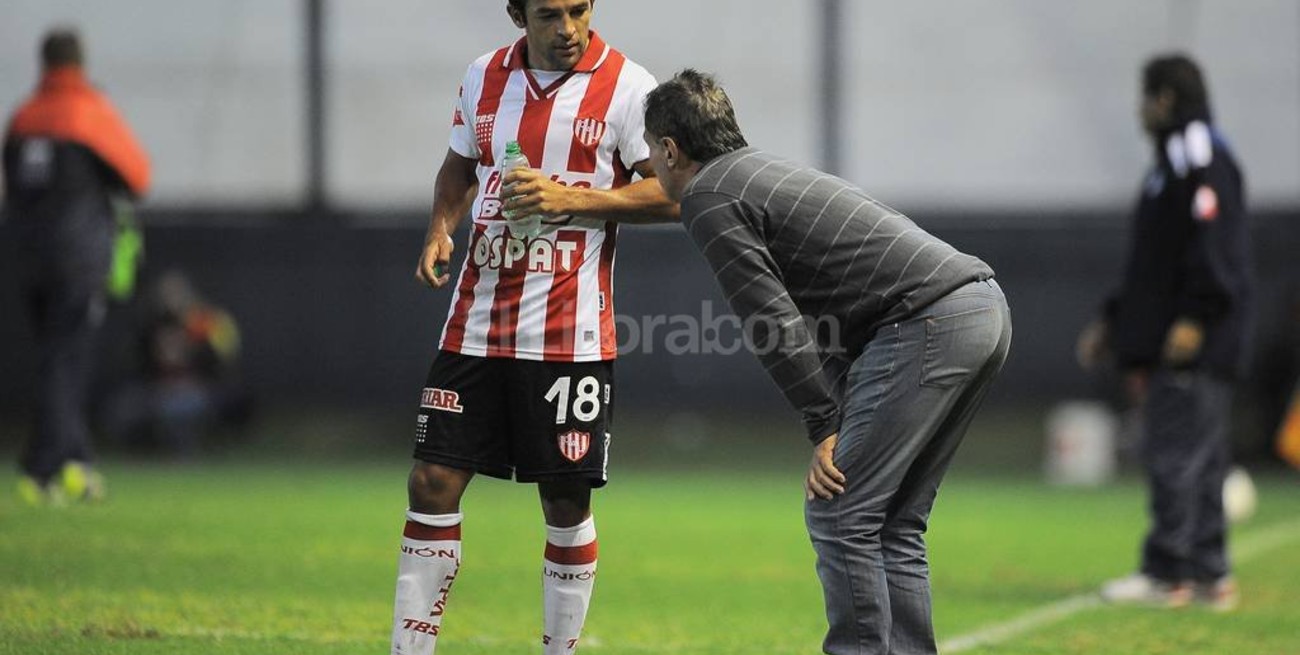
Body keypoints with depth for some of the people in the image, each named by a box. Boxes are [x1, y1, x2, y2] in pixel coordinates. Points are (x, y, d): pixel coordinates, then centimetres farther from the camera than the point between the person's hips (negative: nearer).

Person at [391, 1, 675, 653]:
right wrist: (440, 228, 5)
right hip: (475, 325, 4)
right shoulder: (483, 77, 9)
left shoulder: (626, 86, -6)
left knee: (566, 502, 2)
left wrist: (573, 198, -18)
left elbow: (675, 192, -9)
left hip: (570, 336, -4)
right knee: (433, 482, -1)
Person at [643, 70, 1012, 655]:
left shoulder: (709, 202, -1)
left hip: (929, 322, -10)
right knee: (894, 523, 14)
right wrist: (841, 423, 19)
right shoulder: (765, 173, 28)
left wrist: (825, 428, -4)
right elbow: (825, 321, 26)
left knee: (838, 514, -5)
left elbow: (775, 325, -8)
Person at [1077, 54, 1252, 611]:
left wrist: (1194, 319, -25)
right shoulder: (1174, 159, 22)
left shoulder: (1201, 156, -9)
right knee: (1198, 460, 9)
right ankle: (1210, 575, 11)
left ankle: (1166, 574, -10)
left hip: (1194, 350, -10)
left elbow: (1213, 245, -20)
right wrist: (1113, 321, 26)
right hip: (1169, 345, 10)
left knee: (1174, 456, -10)